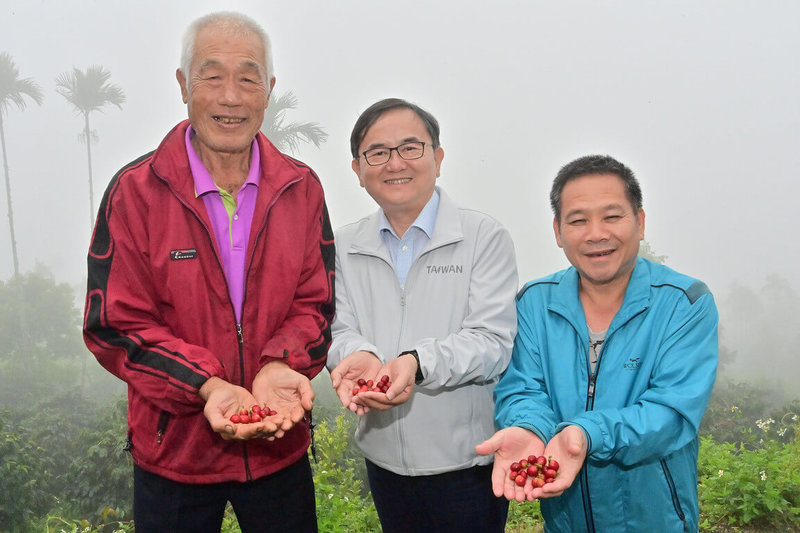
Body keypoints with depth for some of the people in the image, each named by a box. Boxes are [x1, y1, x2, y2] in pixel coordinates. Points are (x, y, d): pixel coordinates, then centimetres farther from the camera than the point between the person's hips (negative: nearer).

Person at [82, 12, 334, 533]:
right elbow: (115, 324, -11)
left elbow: (315, 302, 0)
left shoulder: (301, 188, -2)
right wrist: (207, 386, -24)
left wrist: (279, 365, -21)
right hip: (173, 449, -2)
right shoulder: (136, 191, -10)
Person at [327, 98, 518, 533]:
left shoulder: (485, 237, -7)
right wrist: (359, 355, -24)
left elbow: (493, 343, -14)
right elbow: (340, 329, 0)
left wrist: (416, 363, -31)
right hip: (385, 460, 4)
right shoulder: (345, 247, 6)